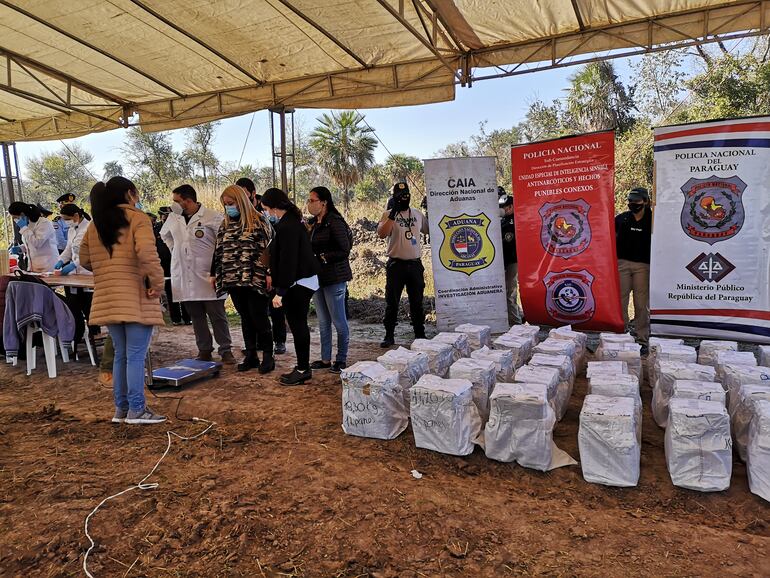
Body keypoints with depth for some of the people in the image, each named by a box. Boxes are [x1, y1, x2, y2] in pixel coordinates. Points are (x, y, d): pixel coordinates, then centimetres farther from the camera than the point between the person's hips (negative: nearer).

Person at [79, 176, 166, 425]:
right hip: (136, 298, -6)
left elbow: (85, 260, 18)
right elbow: (146, 252, -23)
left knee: (120, 354, 15)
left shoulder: (95, 225, 13)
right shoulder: (137, 218, -6)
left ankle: (121, 408, 21)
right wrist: (158, 283, -16)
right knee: (136, 355, -1)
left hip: (108, 299, 6)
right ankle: (136, 410, 3)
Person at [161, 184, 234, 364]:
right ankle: (204, 351, 23)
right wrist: (175, 249, 13)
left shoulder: (213, 217, -11)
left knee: (217, 315, 3)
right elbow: (164, 234, 27)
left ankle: (225, 350, 13)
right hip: (184, 277, 5)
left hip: (208, 276, -5)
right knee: (196, 317, 12)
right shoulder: (173, 218, 7)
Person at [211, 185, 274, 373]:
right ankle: (251, 355, 19)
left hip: (255, 278, -5)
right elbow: (219, 251, 18)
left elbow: (268, 248, -7)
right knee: (245, 317, 11)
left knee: (259, 316, -1)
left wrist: (269, 273, -13)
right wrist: (215, 274, 16)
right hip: (233, 279, 5)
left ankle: (267, 355, 11)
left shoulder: (258, 221, -3)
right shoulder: (225, 224, 14)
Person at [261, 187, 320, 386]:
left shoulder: (287, 226, -18)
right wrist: (274, 276, 23)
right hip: (303, 281, 10)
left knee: (297, 325, -2)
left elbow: (287, 260, -21)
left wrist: (280, 291, -19)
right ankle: (303, 367, 23)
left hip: (298, 284, -10)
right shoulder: (294, 220, 12)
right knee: (299, 324, 14)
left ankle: (303, 369, 8)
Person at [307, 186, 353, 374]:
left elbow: (344, 251, -16)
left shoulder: (334, 222, -13)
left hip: (334, 278, -8)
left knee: (338, 321, 2)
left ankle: (341, 360, 15)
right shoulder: (311, 223, 11)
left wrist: (322, 258, -17)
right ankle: (325, 359, 23)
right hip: (317, 277, 8)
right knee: (323, 322, 13)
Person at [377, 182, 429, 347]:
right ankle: (389, 336, 11)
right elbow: (381, 234, -20)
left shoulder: (418, 214, 10)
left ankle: (420, 334, 22)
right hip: (396, 264, -3)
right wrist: (393, 214, -26)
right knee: (392, 302, 2)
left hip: (415, 264, 4)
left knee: (417, 302, 11)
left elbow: (429, 229, 24)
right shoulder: (388, 214, -3)